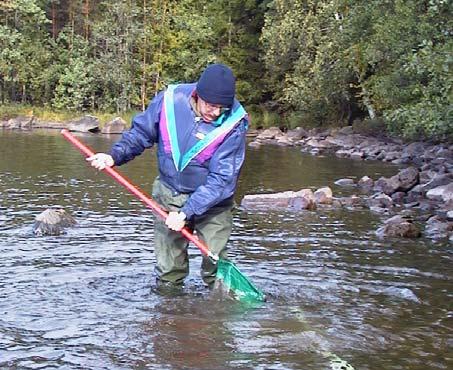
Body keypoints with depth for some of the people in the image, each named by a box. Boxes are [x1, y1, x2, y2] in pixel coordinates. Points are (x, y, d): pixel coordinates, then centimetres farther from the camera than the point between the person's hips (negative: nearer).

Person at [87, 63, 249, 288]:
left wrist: (186, 213, -27)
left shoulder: (234, 123, -23)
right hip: (169, 194, 2)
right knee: (168, 269, 8)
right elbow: (140, 132, 2)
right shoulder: (170, 100, -16)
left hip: (212, 200, -2)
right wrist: (114, 156, -13)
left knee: (215, 263, -4)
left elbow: (222, 179, -24)